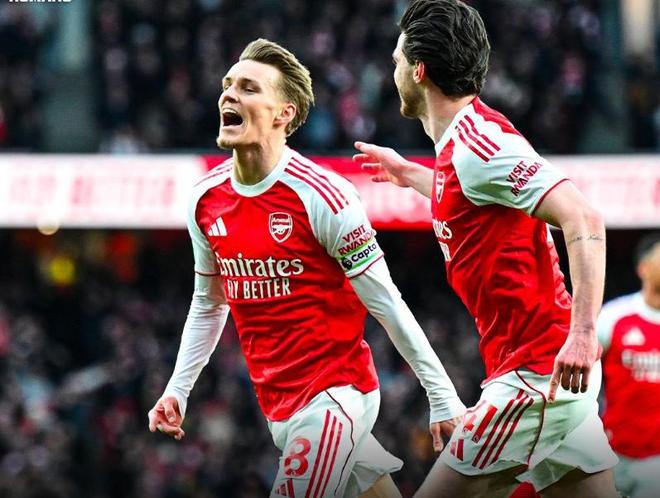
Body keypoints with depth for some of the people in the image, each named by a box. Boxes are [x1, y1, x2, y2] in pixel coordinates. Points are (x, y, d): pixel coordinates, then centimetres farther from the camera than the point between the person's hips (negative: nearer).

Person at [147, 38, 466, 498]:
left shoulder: (321, 196, -16)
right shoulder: (206, 200, 3)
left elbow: (386, 304, -13)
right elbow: (208, 304, 18)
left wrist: (444, 399, -11)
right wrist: (177, 390, 13)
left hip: (334, 395, -6)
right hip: (277, 406, 6)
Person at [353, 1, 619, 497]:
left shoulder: (478, 142, -15)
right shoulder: (467, 138, 14)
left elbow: (583, 219, -25)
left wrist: (583, 332, -33)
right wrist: (410, 174, 48)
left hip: (534, 372, -9)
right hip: (553, 375, 9)